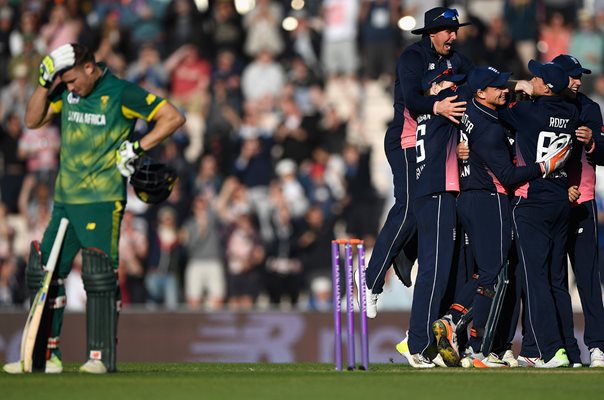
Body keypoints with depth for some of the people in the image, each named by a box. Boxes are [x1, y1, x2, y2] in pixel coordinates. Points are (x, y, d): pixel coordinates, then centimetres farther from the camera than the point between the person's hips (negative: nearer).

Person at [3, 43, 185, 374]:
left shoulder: (121, 94, -8)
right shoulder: (67, 91, 10)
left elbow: (173, 117, -8)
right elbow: (33, 121, 11)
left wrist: (138, 147, -14)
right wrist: (45, 82, -1)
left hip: (102, 200, -7)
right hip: (64, 199, 7)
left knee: (99, 274, -12)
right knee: (45, 271, 4)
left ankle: (102, 355, -7)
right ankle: (45, 354, 10)